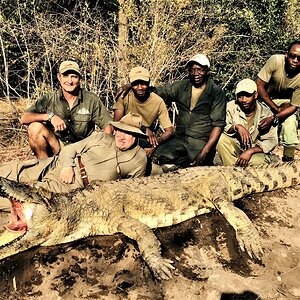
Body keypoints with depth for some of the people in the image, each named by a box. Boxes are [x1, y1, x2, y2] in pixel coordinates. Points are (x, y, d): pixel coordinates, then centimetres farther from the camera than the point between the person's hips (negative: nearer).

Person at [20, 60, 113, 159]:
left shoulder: (91, 100, -2)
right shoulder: (49, 99, 0)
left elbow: (108, 126, 0)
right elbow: (24, 118, -7)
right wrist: (49, 116, -21)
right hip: (56, 148, 2)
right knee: (35, 127, -21)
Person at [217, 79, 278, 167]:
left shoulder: (266, 113, -6)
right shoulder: (230, 107, -4)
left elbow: (271, 141, -11)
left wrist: (250, 151, -25)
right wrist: (236, 126, -31)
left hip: (256, 151, -1)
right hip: (234, 147, 2)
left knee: (259, 161, -37)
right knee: (221, 138, -29)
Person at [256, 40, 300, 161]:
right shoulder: (275, 61, -30)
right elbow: (259, 85, -25)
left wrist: (274, 118, -37)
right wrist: (276, 109, -23)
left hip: (285, 101, 1)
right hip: (265, 97, 0)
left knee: (290, 123, -22)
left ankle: (288, 160, -5)